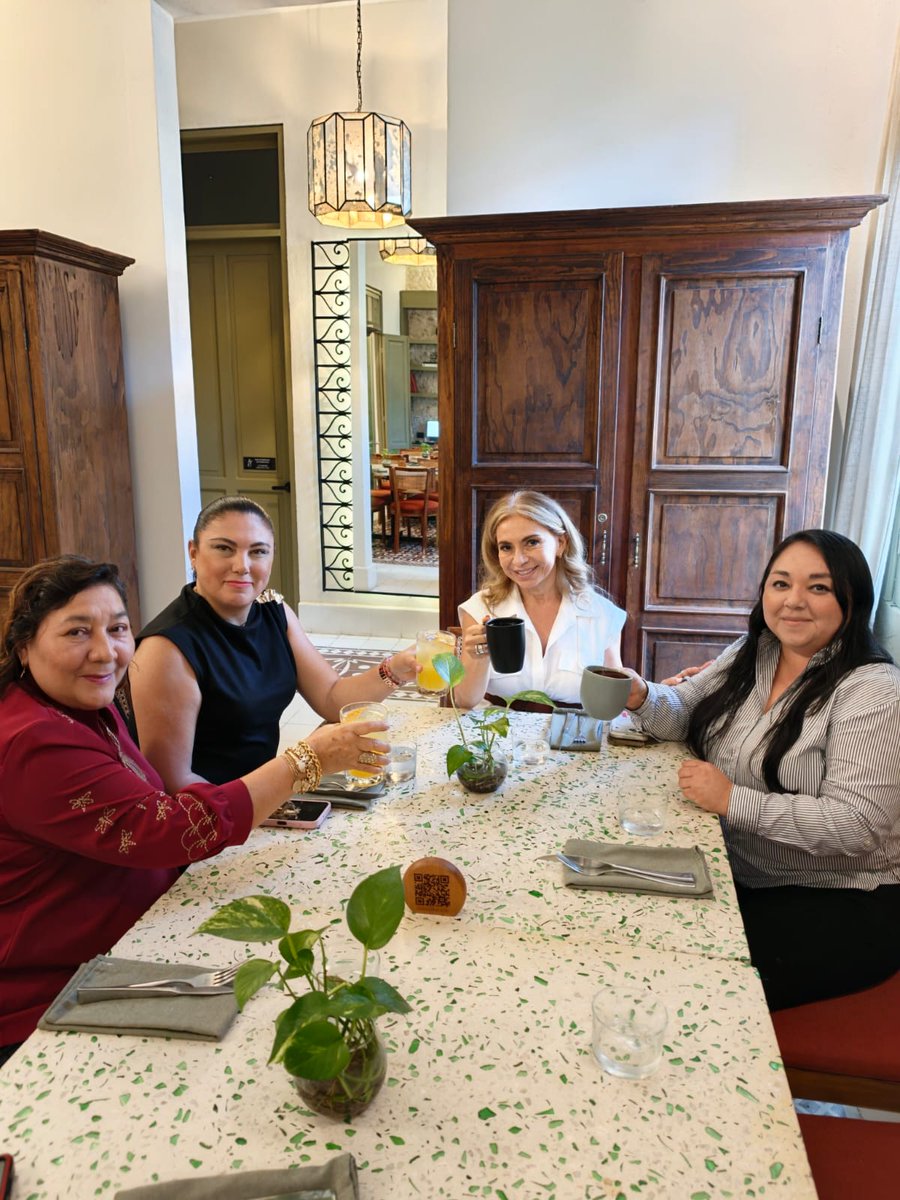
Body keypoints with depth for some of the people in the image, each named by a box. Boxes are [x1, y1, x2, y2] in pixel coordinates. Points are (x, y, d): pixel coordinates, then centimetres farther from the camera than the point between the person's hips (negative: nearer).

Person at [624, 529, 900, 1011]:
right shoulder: (750, 654, 5)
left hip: (835, 900, -6)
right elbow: (684, 710, 10)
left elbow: (855, 825, -23)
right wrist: (641, 697, -13)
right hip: (736, 875, 6)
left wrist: (732, 800, -25)